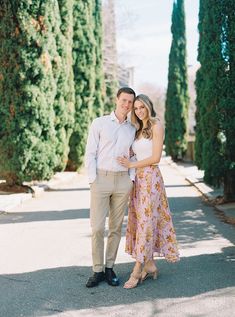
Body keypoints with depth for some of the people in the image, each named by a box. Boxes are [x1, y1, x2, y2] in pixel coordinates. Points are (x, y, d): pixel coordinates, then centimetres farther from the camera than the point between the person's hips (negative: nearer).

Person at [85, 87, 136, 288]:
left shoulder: (132, 129, 11)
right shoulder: (99, 123, 1)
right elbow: (90, 154, -1)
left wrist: (131, 179, 1)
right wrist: (93, 180, -8)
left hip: (122, 181, 3)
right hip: (101, 179, -3)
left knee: (116, 227, 7)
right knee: (97, 227, -4)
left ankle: (110, 268, 18)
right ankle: (98, 271, 8)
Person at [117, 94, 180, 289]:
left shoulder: (156, 126, -5)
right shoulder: (138, 129, 17)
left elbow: (156, 157, -11)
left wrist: (131, 165, -7)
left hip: (150, 178, -7)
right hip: (137, 178, 8)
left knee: (146, 221, -5)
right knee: (139, 220, 7)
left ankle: (137, 270, -2)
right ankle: (150, 265, 17)